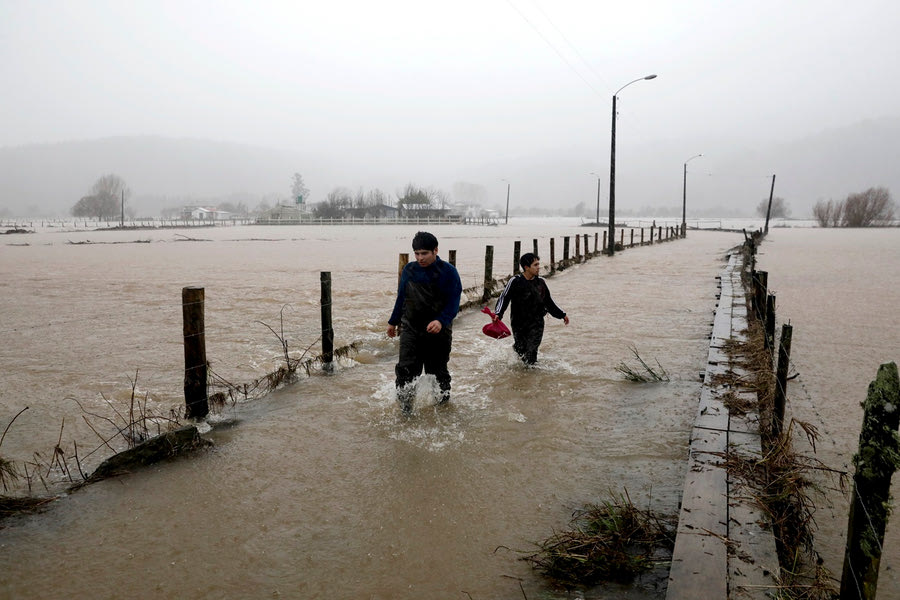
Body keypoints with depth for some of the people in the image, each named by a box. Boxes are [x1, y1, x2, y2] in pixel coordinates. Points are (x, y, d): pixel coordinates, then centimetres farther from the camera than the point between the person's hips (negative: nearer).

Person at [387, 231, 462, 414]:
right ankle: (405, 403, 3)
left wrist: (441, 321, -28)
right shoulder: (409, 270, 5)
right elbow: (401, 298, 17)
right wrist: (393, 322, 22)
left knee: (437, 370, 10)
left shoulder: (448, 272, -7)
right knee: (406, 369, -9)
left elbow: (453, 302, -11)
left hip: (438, 331, -2)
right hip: (411, 328, 3)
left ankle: (443, 399, 32)